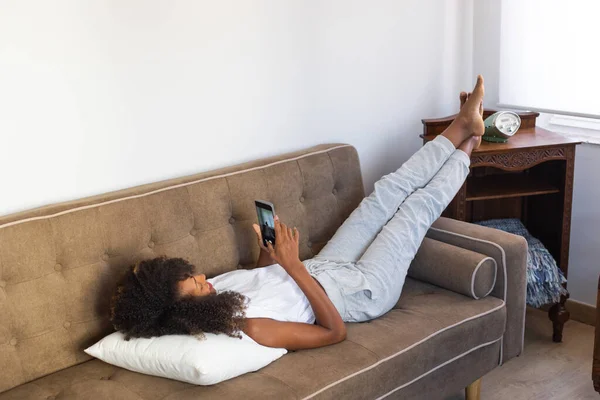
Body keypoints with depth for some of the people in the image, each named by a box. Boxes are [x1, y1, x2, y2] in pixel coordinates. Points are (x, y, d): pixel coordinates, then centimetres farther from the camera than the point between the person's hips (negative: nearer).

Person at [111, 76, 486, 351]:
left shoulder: (212, 294, -16)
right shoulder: (249, 329, -41)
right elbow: (336, 331, -34)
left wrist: (268, 250, -12)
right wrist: (293, 264, -36)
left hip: (324, 268, 7)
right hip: (365, 290, -7)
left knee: (388, 191, 7)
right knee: (418, 206, 1)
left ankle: (462, 127, 26)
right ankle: (465, 148, 32)